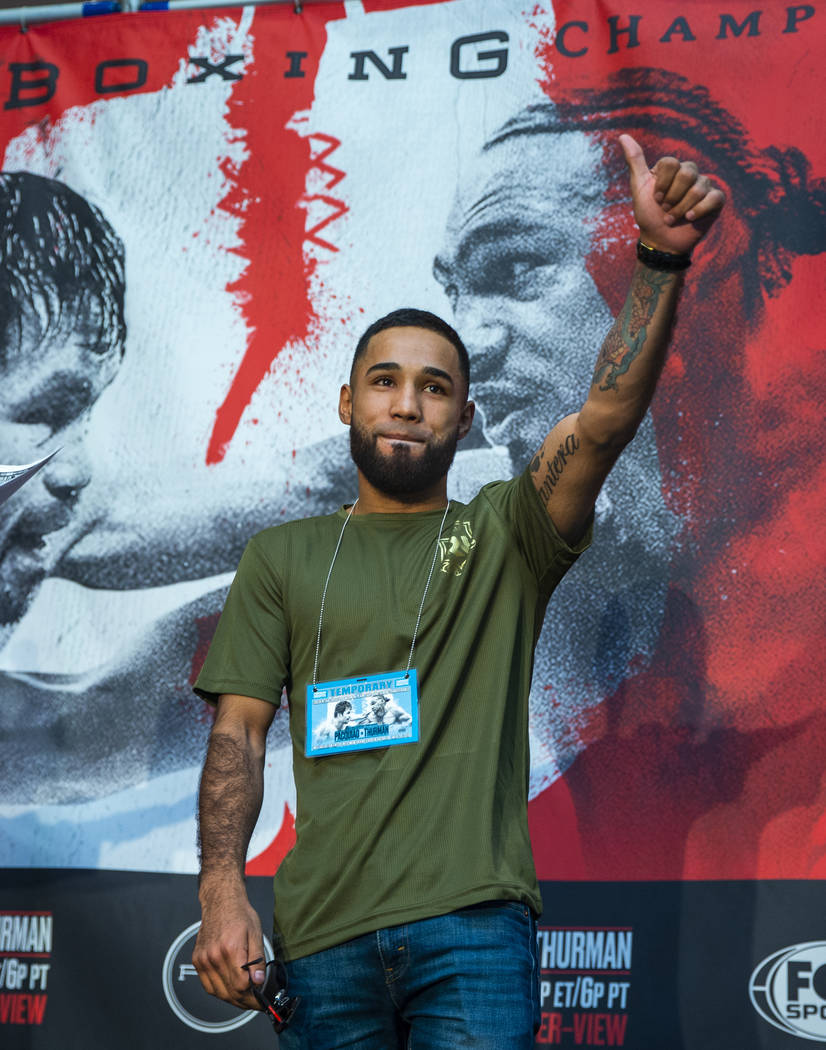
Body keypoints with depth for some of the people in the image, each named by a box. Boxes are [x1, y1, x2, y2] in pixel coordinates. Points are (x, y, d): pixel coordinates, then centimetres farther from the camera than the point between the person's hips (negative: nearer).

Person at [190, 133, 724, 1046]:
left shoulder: (504, 535, 9)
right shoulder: (281, 558, 13)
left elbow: (605, 420, -7)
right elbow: (238, 731, 8)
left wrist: (660, 259, -20)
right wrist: (222, 890, -7)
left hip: (472, 926, -1)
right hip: (323, 935, 2)